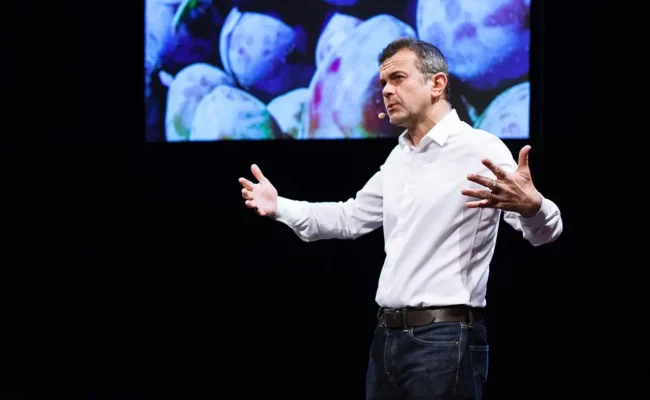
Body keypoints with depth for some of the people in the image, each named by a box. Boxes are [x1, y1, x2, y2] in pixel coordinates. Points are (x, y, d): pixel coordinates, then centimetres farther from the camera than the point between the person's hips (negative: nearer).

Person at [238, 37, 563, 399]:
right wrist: (279, 206, 18)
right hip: (388, 337, 8)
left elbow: (543, 231, -19)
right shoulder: (399, 158, 16)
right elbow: (352, 218, 29)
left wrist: (532, 206, -42)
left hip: (445, 339, -8)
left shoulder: (480, 150, -11)